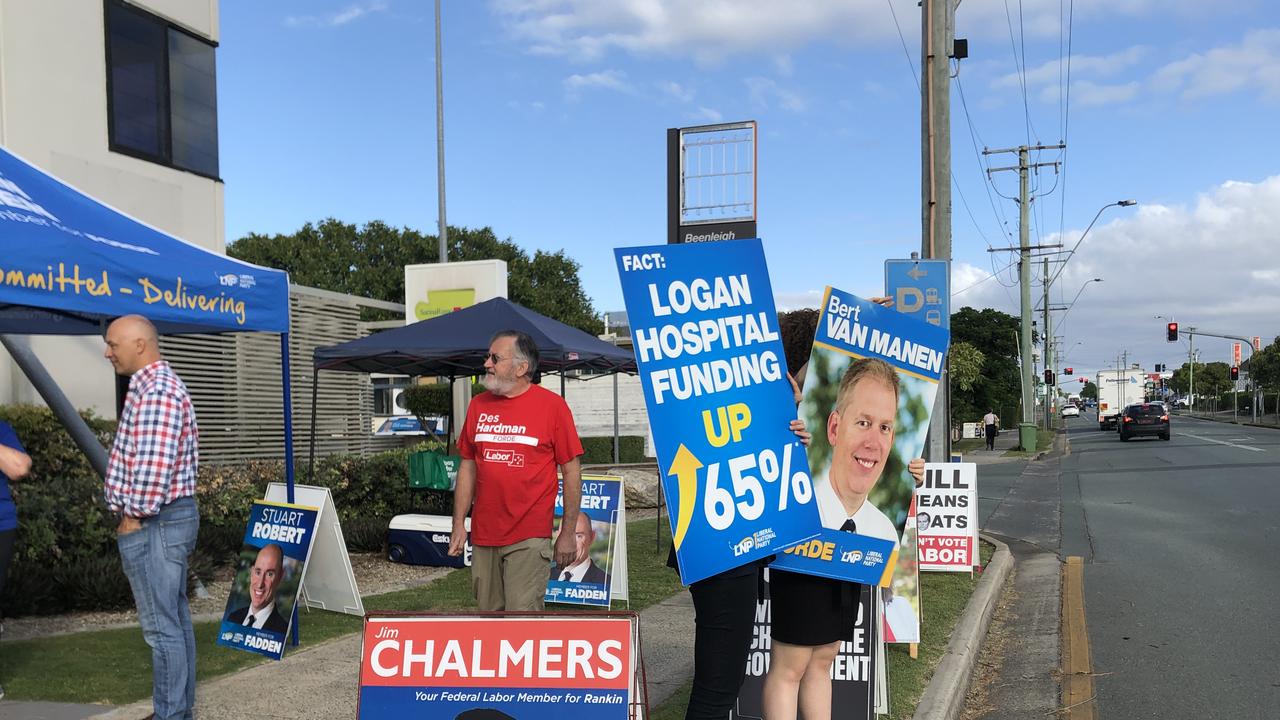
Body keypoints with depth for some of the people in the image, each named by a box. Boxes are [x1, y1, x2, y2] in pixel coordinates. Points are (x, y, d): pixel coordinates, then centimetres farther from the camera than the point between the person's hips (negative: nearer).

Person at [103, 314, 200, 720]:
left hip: (153, 522, -11)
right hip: (172, 518, 11)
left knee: (161, 626, -4)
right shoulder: (157, 386, 16)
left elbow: (153, 467, -27)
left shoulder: (157, 391, -18)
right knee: (176, 618, 15)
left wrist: (134, 516, -16)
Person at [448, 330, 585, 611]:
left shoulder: (552, 405, -5)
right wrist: (459, 524, 8)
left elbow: (571, 470, -4)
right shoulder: (478, 405, 9)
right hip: (483, 535, 5)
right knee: (489, 613, 12)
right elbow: (467, 467, 13)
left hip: (529, 537, -5)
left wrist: (568, 533, -6)